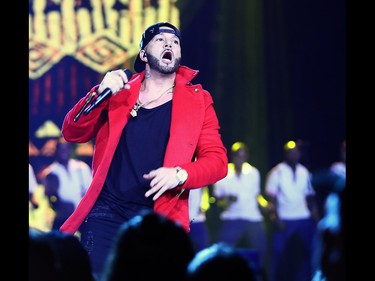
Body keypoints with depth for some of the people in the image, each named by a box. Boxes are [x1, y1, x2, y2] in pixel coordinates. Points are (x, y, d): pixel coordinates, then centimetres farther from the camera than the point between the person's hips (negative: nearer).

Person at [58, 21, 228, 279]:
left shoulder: (197, 100, 7)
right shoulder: (120, 92, 12)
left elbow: (217, 160, 1)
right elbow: (73, 132, 6)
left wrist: (180, 174, -20)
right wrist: (99, 94, -11)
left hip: (160, 220, -1)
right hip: (107, 213, 1)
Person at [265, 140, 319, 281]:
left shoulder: (304, 172, 9)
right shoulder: (277, 172, -3)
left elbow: (309, 196, 12)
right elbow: (272, 198, -4)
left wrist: (316, 216, 5)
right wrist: (277, 218, -12)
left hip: (304, 219, 4)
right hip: (285, 220, -4)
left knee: (304, 253, 6)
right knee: (281, 254, -2)